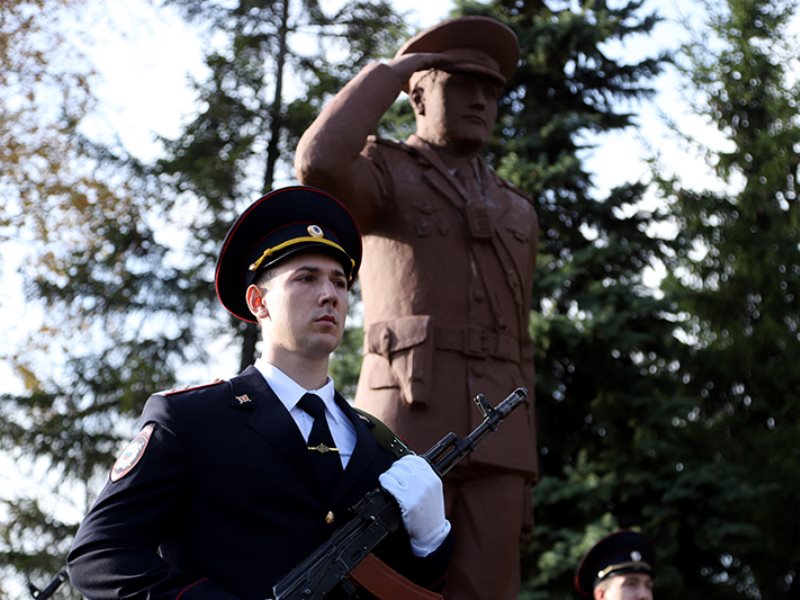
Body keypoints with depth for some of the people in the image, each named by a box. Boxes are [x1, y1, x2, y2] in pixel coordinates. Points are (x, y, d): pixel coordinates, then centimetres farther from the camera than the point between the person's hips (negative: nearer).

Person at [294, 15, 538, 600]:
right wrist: (393, 68, -1)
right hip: (406, 422, -4)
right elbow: (318, 162, -17)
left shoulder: (515, 212, 25)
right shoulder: (382, 176, 10)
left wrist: (521, 467, 14)